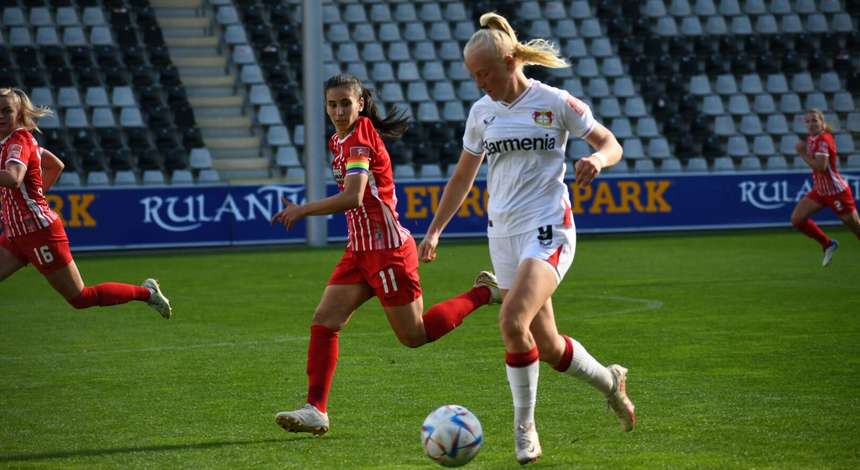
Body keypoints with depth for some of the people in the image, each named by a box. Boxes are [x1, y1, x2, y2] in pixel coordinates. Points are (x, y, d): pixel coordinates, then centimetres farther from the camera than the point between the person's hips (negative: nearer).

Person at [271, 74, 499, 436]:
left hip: (387, 249, -9)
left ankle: (484, 293, 16)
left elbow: (352, 197, -29)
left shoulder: (360, 140, -18)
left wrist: (301, 211, -24)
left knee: (414, 336, 0)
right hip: (360, 250, 9)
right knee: (324, 321, -3)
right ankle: (316, 410, -5)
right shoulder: (339, 141, 11)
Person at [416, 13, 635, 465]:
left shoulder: (555, 103, -5)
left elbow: (610, 144, 2)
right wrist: (434, 231, 16)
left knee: (512, 321, -24)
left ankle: (524, 427, -9)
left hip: (548, 229, -6)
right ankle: (609, 380, 32)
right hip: (503, 234, 6)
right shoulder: (481, 112, 9)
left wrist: (597, 159, -21)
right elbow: (462, 177, 19)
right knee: (547, 347, 5)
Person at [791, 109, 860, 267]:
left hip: (836, 192, -9)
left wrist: (803, 153, -22)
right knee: (797, 219, -1)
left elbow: (820, 166, -32)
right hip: (820, 191, 9)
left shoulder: (823, 140, -21)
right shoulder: (811, 138, 5)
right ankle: (828, 244, 15)